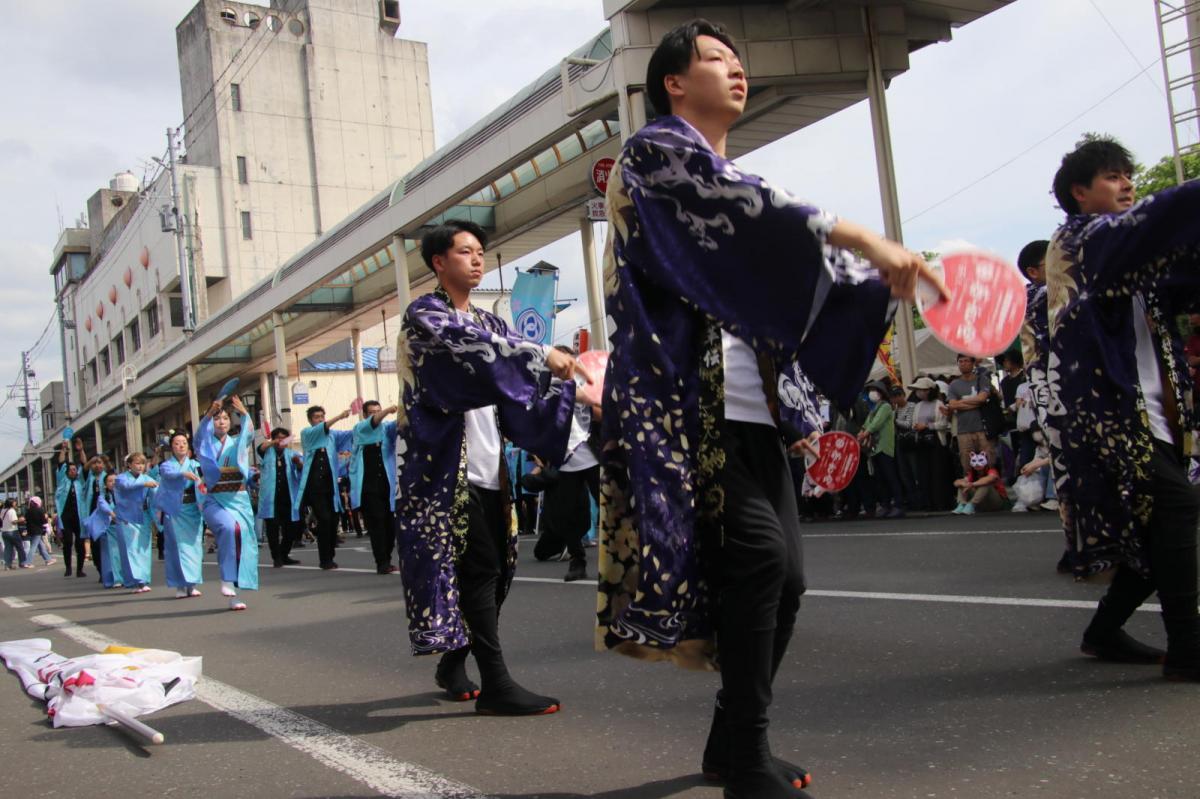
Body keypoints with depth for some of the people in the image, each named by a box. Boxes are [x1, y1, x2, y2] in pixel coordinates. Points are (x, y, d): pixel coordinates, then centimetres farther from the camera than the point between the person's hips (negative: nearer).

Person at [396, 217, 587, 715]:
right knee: (479, 569, -10)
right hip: (448, 467, -7)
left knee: (495, 569, 7)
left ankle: (453, 664, 24)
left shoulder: (489, 322, 20)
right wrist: (542, 355, -27)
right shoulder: (424, 315, -3)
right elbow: (468, 344, -23)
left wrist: (568, 378, -8)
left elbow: (519, 379, 10)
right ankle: (495, 684, -6)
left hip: (487, 468, 7)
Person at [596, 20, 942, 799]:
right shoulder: (658, 149, 2)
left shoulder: (733, 187, 27)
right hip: (684, 400, -8)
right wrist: (861, 237, -21)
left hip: (748, 407, 8)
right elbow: (745, 205, -16)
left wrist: (893, 284, 9)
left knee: (784, 574, 2)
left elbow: (798, 268, 21)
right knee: (758, 552, -18)